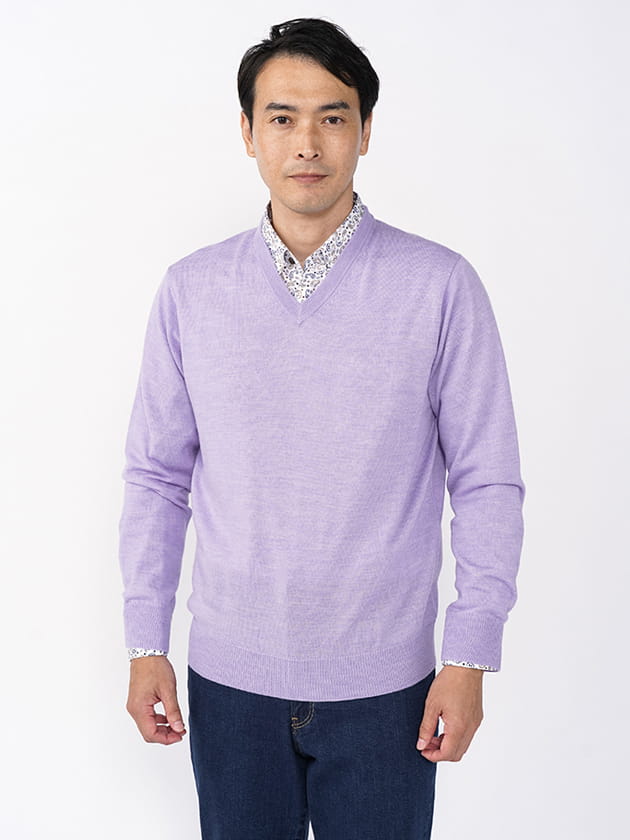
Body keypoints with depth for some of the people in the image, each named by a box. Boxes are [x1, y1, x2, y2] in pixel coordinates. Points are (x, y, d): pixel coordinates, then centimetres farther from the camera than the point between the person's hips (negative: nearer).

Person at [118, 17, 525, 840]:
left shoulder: (440, 286, -7)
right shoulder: (190, 291, 0)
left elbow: (488, 484, -4)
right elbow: (157, 476, 5)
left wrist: (470, 657, -6)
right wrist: (146, 646, 3)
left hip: (382, 683, -2)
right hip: (229, 678, 2)